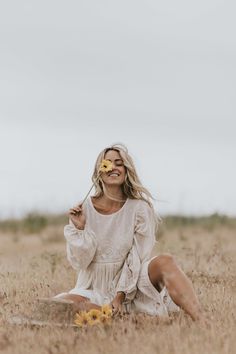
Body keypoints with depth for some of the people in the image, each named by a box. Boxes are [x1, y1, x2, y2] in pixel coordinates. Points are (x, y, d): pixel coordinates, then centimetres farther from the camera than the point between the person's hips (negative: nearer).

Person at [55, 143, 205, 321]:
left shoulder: (139, 208, -5)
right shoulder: (84, 209, -3)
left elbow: (137, 259, -7)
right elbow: (79, 262, -3)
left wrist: (121, 295, -15)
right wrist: (79, 229, -16)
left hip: (129, 283, -1)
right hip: (96, 290, 1)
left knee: (165, 262, -30)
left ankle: (202, 322, -41)